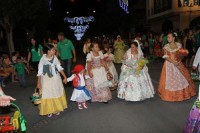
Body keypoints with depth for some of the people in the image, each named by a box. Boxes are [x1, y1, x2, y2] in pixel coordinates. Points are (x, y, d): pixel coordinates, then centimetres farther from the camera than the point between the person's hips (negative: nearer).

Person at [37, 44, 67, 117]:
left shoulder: (55, 57, -7)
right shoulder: (43, 59, -17)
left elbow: (59, 68, 0)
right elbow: (40, 72, -11)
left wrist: (64, 77, -1)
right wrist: (39, 82, -10)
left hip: (56, 79, 4)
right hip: (46, 80, -4)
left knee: (57, 94, 15)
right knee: (47, 96, 6)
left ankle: (57, 109, 34)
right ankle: (49, 111, 24)